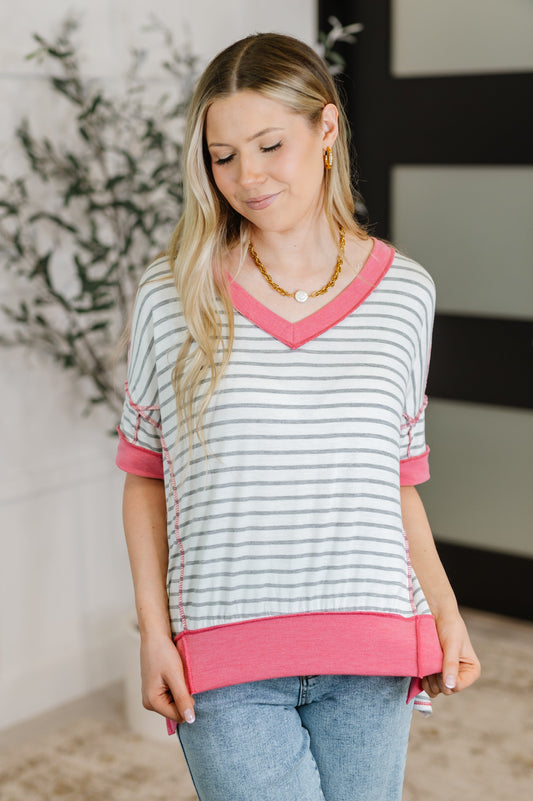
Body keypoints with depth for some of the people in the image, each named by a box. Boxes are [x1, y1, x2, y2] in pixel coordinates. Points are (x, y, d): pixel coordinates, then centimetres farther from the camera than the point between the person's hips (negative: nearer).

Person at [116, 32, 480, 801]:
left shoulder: (404, 292, 4)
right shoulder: (173, 297, -1)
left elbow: (398, 483, 10)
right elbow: (144, 478, 5)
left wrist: (445, 611, 1)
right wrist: (154, 631, -3)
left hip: (371, 663, 2)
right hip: (225, 663, -2)